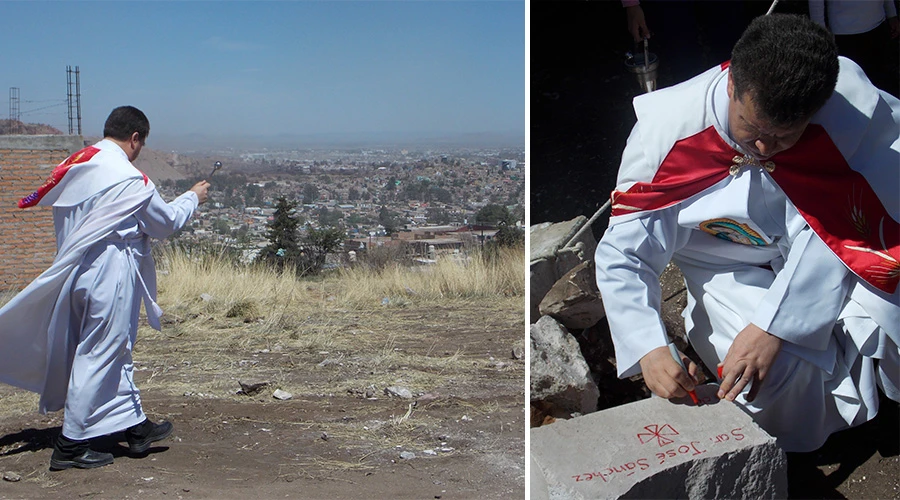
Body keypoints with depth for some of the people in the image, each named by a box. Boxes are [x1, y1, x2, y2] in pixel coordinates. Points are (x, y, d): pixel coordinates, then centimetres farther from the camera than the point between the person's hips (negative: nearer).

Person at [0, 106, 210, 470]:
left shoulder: (73, 165, 6)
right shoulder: (129, 179, -16)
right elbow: (166, 222, -3)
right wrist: (192, 198, 14)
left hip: (75, 273, 9)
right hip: (109, 275, -8)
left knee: (114, 350, 18)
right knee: (98, 356, 0)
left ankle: (135, 424, 29)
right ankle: (71, 444, 6)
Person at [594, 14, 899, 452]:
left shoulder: (851, 101, -27)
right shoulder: (667, 130, -25)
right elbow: (622, 256, -18)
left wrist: (772, 326, -36)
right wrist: (650, 350, -34)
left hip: (828, 261, 1)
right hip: (732, 268, -1)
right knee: (778, 372, -27)